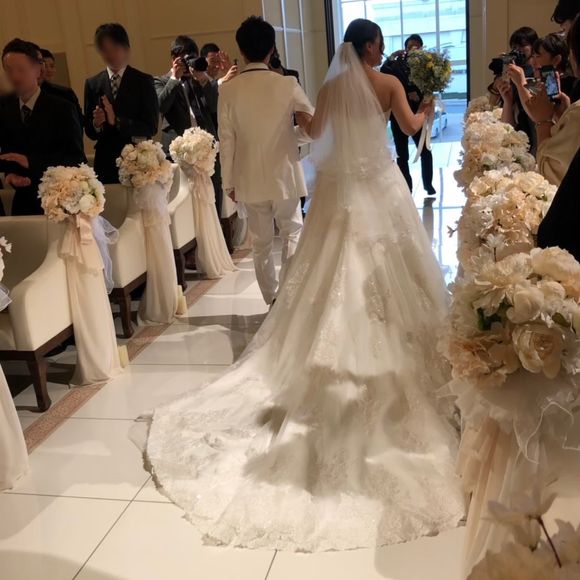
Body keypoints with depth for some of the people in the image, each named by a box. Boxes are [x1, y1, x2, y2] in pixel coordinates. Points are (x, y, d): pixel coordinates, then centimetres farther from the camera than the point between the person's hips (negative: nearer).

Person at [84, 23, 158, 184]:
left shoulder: (143, 81, 1)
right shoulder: (92, 84, 8)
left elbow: (151, 127, -7)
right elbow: (90, 132, 8)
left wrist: (117, 121, -19)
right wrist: (96, 124, -15)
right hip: (106, 163, 2)